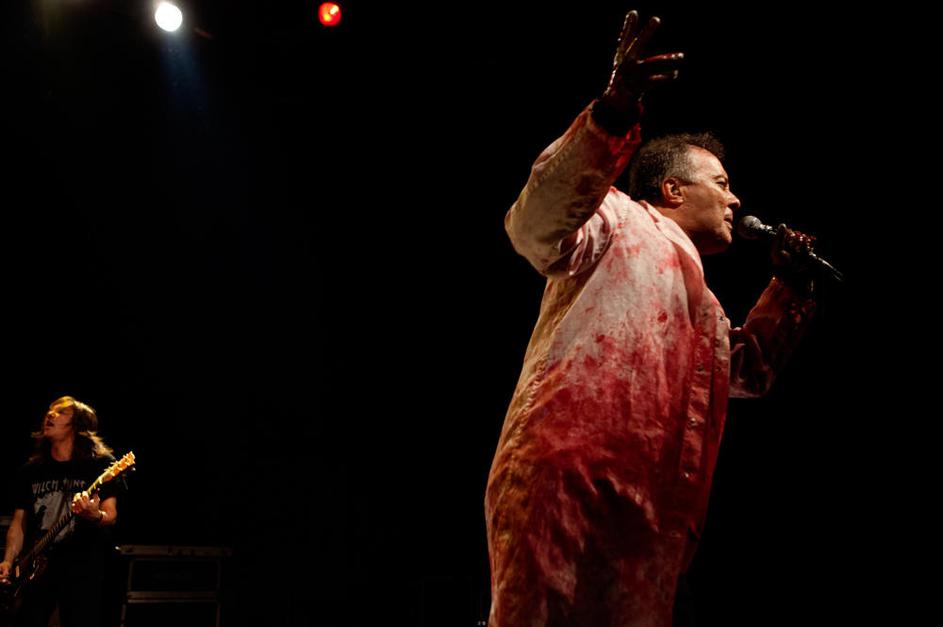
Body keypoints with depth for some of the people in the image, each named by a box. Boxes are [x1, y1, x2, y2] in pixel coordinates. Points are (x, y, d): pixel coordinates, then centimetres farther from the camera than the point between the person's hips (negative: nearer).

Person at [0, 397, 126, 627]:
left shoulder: (101, 464, -2)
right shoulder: (30, 470, 11)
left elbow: (111, 516, -7)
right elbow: (19, 521, 15)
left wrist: (94, 515, -29)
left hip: (82, 568, -4)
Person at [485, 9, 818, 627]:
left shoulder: (705, 308, 34)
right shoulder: (618, 219, 9)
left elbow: (749, 369, 45)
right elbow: (535, 227, -12)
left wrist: (790, 286, 32)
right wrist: (609, 119, -27)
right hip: (565, 478, -8)